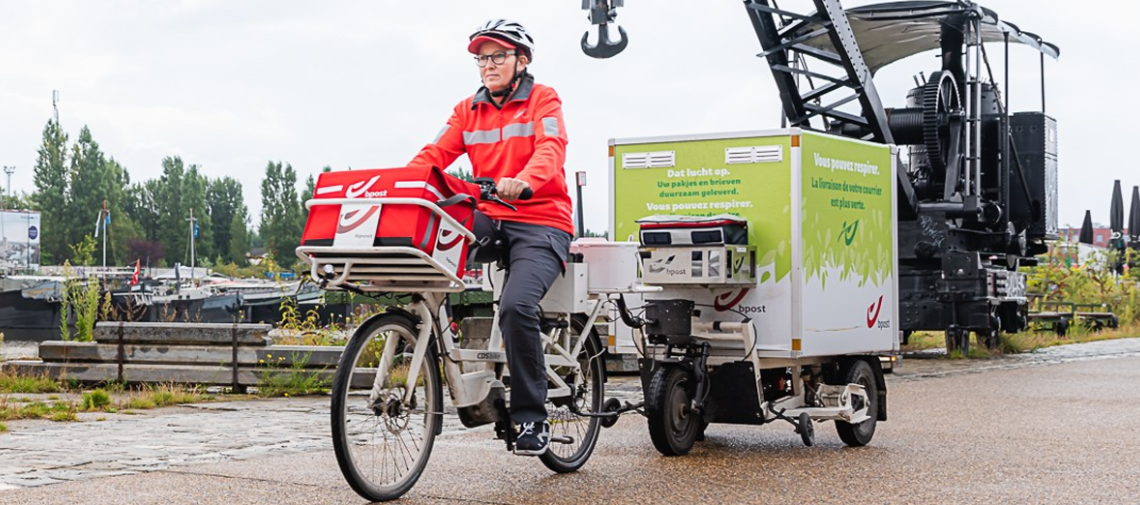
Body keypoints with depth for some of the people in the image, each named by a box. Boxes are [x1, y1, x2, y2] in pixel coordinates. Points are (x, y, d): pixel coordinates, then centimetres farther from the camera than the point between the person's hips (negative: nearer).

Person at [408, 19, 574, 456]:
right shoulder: (468, 110, 14)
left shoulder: (543, 101, 1)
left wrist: (523, 182, -41)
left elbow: (550, 151, -18)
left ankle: (531, 418, -14)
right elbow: (435, 154, 1)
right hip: (489, 219, 5)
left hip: (540, 223, -5)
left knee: (517, 306, -29)